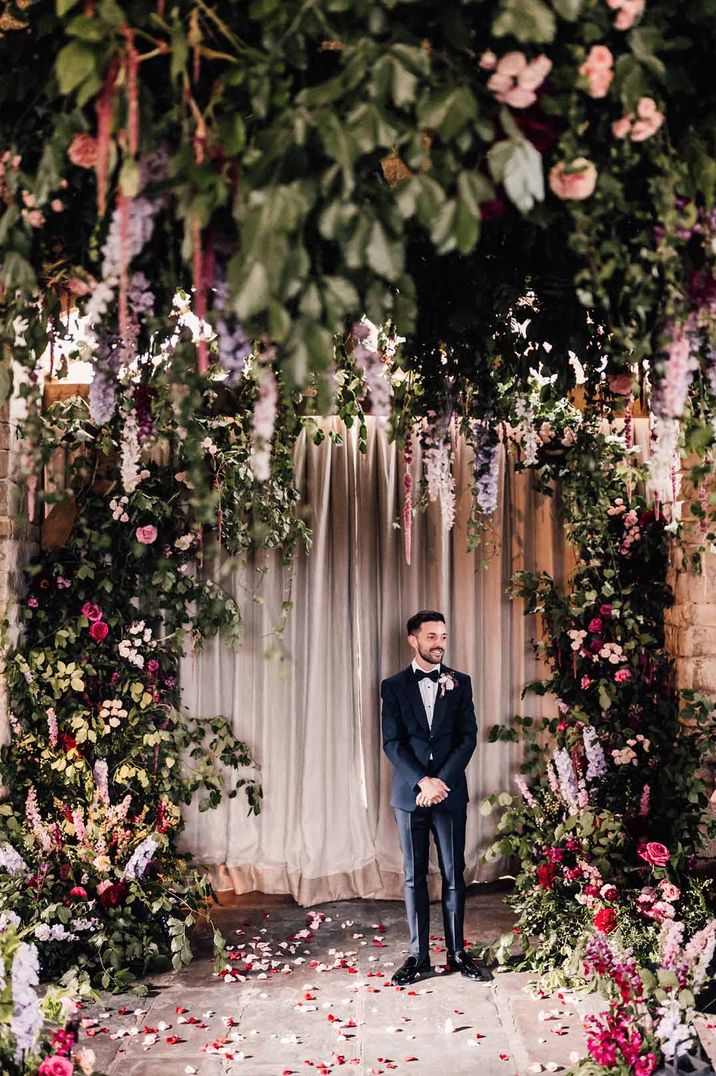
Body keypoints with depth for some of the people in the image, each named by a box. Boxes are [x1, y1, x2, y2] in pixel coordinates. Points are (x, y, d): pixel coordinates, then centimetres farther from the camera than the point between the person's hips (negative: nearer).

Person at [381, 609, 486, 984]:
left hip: (450, 792, 1)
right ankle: (418, 956, 15)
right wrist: (422, 781, -15)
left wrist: (442, 781, -11)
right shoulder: (394, 686, 3)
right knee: (415, 877, 6)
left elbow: (468, 737, 0)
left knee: (454, 875, 6)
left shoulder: (460, 683, 6)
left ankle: (457, 951, 18)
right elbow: (392, 743, -3)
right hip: (409, 794, 0)